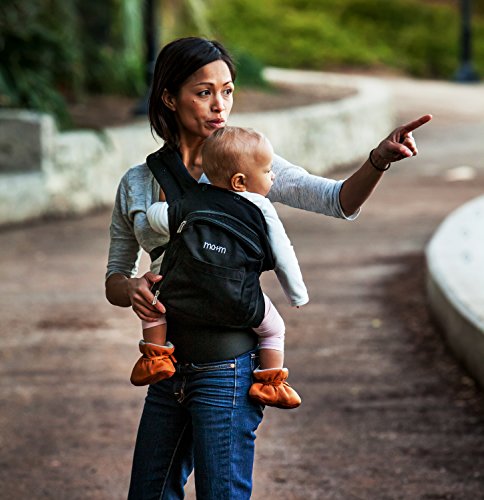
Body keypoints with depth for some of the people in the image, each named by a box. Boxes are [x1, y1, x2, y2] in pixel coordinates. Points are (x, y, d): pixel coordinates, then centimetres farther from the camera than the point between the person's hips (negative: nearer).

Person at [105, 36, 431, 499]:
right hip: (169, 369, 5)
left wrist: (378, 162, -35)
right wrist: (132, 290, -12)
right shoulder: (136, 184, 6)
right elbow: (114, 279, 13)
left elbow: (340, 201, -15)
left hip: (227, 369, -4)